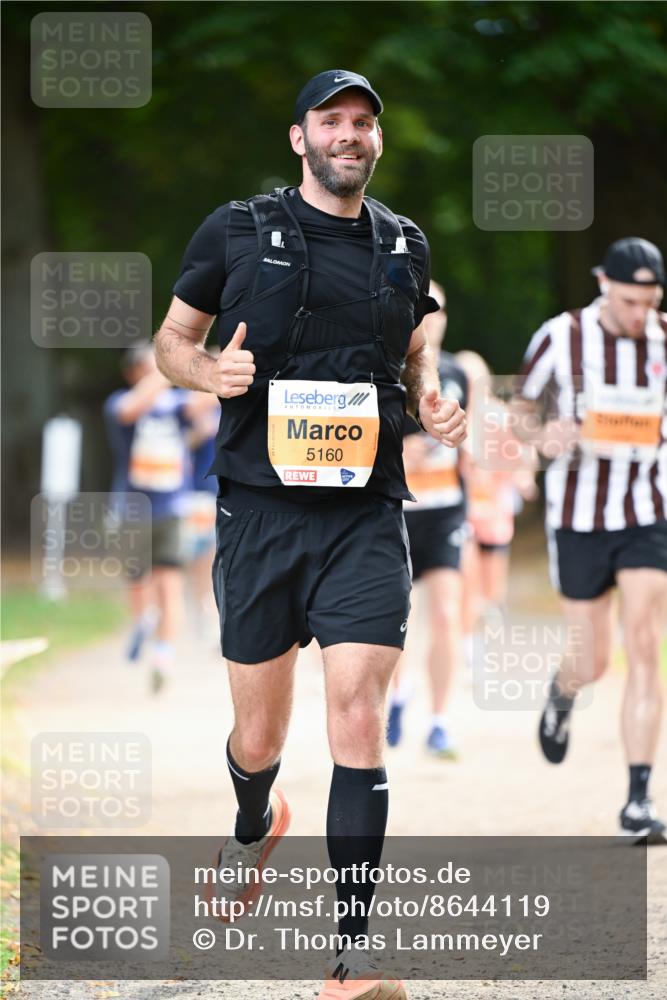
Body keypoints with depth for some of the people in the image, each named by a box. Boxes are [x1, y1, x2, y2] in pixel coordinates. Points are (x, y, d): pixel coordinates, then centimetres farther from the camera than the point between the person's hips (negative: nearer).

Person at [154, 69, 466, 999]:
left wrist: (432, 399, 3)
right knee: (258, 737, 7)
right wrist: (209, 371, -11)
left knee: (358, 723, -13)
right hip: (261, 507, -1)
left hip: (367, 513, 1)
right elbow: (172, 339, 11)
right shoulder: (237, 232, 2)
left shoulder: (405, 247, 10)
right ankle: (255, 825, 46)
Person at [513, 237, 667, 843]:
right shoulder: (561, 338, -8)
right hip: (579, 518, 0)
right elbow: (520, 407, 4)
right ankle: (563, 695, 46)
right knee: (593, 663, 6)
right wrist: (542, 437, -16)